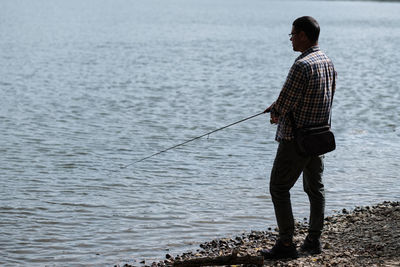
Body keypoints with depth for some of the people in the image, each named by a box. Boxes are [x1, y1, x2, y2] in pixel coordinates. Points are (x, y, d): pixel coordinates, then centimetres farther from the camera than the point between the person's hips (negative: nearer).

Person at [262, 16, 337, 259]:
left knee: (279, 188, -1)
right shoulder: (329, 63, 7)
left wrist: (275, 114, 4)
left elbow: (286, 103, -21)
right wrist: (279, 108, 16)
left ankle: (286, 244, -2)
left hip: (296, 138, -9)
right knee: (315, 188, 15)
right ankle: (314, 241, 20)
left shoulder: (302, 65, -21)